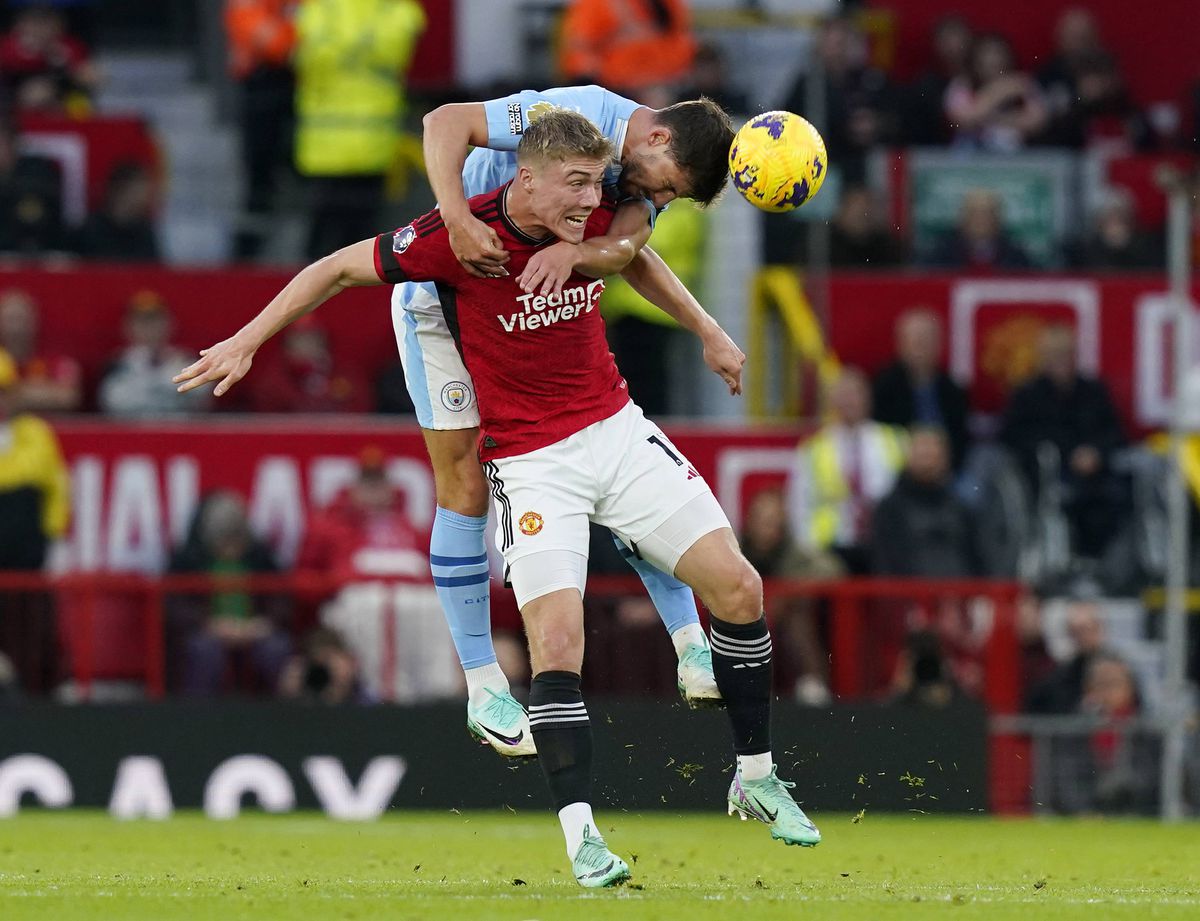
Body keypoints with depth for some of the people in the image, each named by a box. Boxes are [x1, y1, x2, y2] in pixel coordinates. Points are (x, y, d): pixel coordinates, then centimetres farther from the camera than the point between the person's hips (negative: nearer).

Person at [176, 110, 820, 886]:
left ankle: (757, 778, 15)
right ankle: (581, 835, -14)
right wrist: (247, 341, -8)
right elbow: (340, 269, -8)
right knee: (557, 641, -19)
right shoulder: (461, 237, -20)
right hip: (531, 463, -5)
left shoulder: (600, 216, -7)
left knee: (737, 586, -1)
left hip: (617, 429, 5)